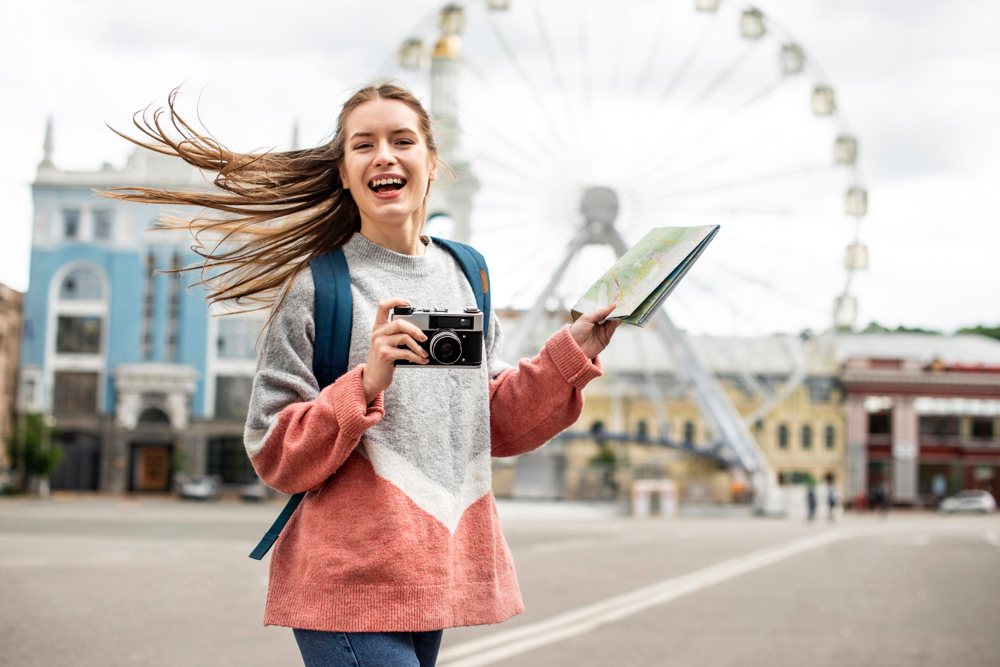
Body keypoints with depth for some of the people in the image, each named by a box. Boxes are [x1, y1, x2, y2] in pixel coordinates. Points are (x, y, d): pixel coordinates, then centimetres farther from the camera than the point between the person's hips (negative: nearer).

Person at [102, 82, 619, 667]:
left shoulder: (464, 276, 11)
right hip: (351, 580, -5)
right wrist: (365, 384, -21)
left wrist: (572, 354, 2)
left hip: (435, 572, 6)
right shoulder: (316, 288, -6)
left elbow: (500, 426, 13)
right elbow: (276, 458, -8)